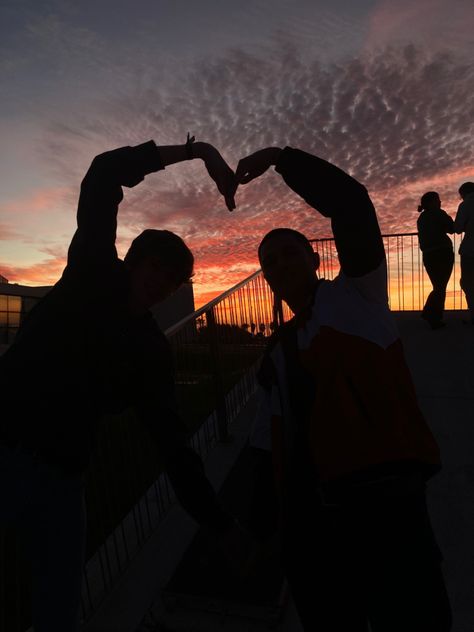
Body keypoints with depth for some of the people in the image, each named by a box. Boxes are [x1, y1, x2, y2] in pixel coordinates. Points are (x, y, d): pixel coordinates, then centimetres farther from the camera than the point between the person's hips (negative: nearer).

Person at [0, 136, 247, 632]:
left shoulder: (150, 350, 6)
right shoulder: (91, 272, 0)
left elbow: (171, 441, 6)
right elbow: (103, 174, -10)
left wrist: (220, 525, 5)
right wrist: (197, 151, -14)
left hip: (61, 476, 4)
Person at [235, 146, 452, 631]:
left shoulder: (358, 295, 6)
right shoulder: (276, 354, 17)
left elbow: (353, 205, -8)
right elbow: (271, 443, 17)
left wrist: (280, 158, -3)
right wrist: (267, 522, 16)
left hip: (382, 497, -5)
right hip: (307, 521, 5)